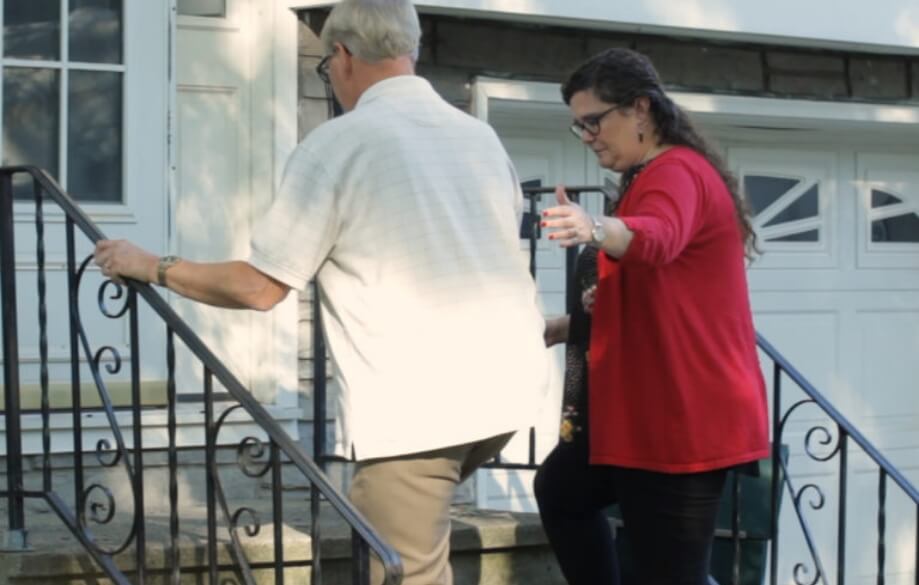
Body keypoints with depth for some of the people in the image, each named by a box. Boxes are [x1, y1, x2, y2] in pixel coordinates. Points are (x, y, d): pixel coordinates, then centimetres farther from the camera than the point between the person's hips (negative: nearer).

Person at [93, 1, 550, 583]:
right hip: (508, 386, 7)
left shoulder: (339, 143, -5)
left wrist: (151, 267, 9)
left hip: (416, 404, -7)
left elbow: (259, 288, -4)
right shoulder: (481, 136, 13)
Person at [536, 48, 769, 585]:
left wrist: (594, 230, -59)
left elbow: (655, 240, -40)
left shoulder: (676, 172, -16)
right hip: (660, 409, 11)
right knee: (562, 492, 22)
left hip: (682, 416, -11)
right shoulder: (662, 176, 20)